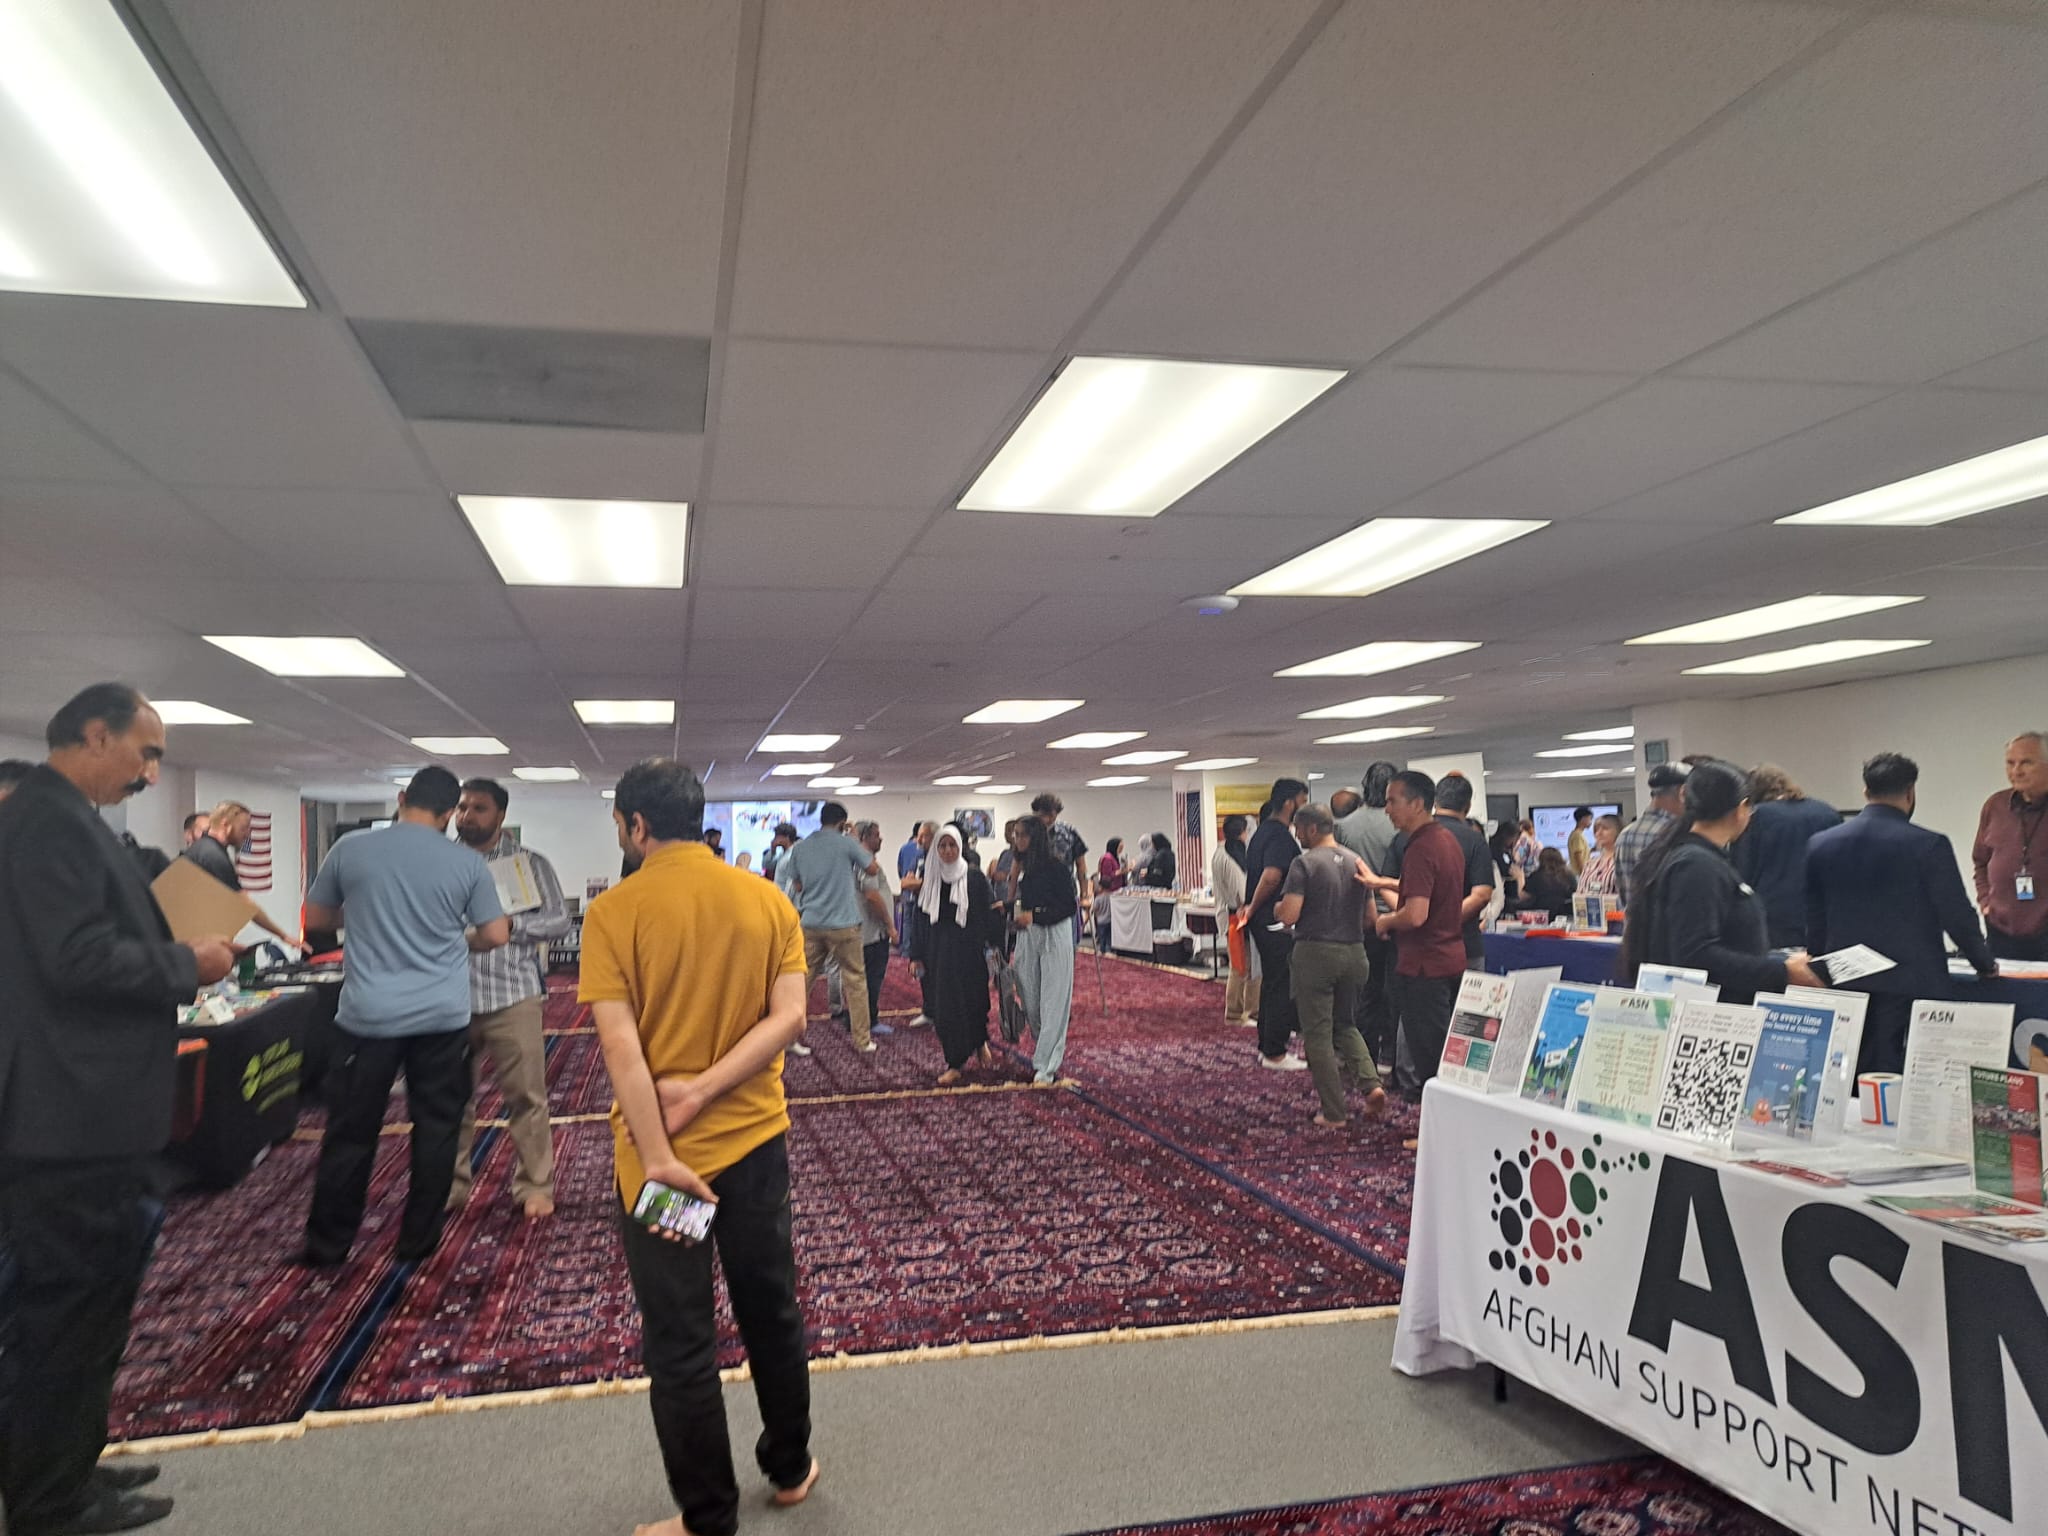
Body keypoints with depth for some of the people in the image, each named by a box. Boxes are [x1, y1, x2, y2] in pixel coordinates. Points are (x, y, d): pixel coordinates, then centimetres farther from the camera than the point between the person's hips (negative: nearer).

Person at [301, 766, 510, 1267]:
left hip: (369, 1016, 0)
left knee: (350, 1133, 10)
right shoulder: (467, 863, -2)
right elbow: (496, 935, 2)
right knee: (436, 1131, 11)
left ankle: (327, 1246, 21)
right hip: (443, 1017, 0)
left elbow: (315, 917, 10)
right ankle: (419, 1242, 18)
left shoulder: (351, 849, -1)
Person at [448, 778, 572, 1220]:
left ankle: (535, 1186, 15)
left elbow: (559, 920, -3)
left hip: (511, 994, -2)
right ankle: (450, 1185, 26)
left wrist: (508, 925, -17)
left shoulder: (530, 862, 2)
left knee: (525, 1095, 3)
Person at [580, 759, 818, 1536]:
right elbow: (789, 1016, -9)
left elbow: (620, 1045, -19)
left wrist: (659, 1156, -18)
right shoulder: (769, 900, -2)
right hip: (756, 1139, 4)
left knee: (680, 1344, 11)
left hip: (663, 1155, -3)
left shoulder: (614, 913, -13)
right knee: (771, 1311, 21)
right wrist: (705, 1090, -13)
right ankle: (790, 1467, 39)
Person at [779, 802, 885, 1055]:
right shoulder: (846, 844, -8)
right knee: (855, 981, 6)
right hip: (843, 923, -4)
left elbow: (796, 886, 11)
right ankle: (862, 1040, 9)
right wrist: (860, 846, 14)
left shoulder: (800, 848, 5)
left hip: (811, 923, 4)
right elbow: (874, 869, 3)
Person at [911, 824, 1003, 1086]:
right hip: (939, 952, 3)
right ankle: (955, 1063, 12)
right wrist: (917, 956, 7)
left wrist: (995, 946, -7)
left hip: (968, 949, -3)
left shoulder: (974, 877, -4)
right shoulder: (931, 880, 6)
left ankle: (979, 1042, 33)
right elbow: (922, 919, 9)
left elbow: (988, 914, -3)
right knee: (944, 1007, 2)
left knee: (973, 1002, 3)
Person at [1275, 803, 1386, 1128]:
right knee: (1345, 1024, 23)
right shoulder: (1357, 863, 7)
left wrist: (1277, 907, 2)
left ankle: (1334, 1112, 7)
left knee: (1318, 1033, 4)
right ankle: (1371, 1084, 4)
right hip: (1353, 954, 6)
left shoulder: (1304, 863, -12)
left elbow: (1289, 915, -19)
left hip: (1315, 954, -6)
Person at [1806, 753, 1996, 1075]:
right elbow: (1957, 917, -6)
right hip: (1910, 985, -4)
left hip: (1844, 987, 4)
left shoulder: (1821, 845, 3)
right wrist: (1986, 964, 11)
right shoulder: (1929, 845, -10)